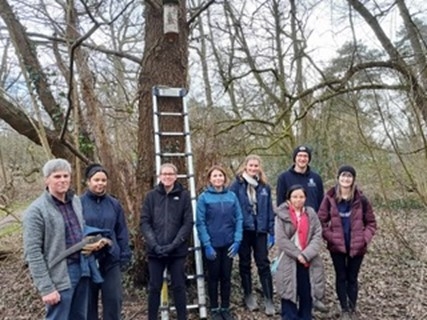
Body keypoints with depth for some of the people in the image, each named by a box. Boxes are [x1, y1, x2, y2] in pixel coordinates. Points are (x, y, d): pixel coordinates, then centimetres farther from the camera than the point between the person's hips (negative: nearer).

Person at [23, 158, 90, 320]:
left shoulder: (76, 201, 7)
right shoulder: (37, 210, -13)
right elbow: (33, 253, -15)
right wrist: (46, 288, -17)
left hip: (82, 269, 7)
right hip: (60, 276, -6)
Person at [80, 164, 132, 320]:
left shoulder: (114, 204, 3)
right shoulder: (79, 203, -6)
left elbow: (122, 232, 7)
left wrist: (124, 255, 3)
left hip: (111, 260, 2)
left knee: (114, 299, 6)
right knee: (89, 301, 12)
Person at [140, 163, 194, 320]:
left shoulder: (184, 195, 1)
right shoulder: (151, 196, 4)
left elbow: (188, 223, -3)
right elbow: (144, 222, 0)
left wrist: (174, 244, -13)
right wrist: (154, 245, -12)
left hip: (177, 250, -1)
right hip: (155, 251, 1)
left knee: (179, 286, 7)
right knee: (154, 287, 9)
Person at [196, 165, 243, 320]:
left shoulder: (232, 196, 1)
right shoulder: (204, 197, -7)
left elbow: (239, 219, 2)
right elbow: (200, 223, -9)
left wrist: (237, 240, -7)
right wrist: (206, 245, -14)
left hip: (228, 243, 3)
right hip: (213, 244, -2)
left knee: (226, 277, 13)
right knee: (213, 277, 10)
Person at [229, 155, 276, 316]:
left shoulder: (265, 186, 6)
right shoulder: (237, 184, -5)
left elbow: (269, 210, 7)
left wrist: (271, 232, 4)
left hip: (260, 230, 2)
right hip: (243, 230, -2)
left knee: (263, 264, 2)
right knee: (245, 264, 11)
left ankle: (268, 299, 10)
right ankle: (248, 295, 26)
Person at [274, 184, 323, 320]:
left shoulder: (311, 214, 4)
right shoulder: (282, 215, -6)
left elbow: (317, 236, -2)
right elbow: (281, 240, -10)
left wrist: (306, 254, -14)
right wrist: (297, 254, -13)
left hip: (308, 262, 3)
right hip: (289, 262, -3)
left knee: (307, 295, 11)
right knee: (289, 295, 4)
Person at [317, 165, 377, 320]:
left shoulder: (361, 199, -6)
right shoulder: (330, 198, -7)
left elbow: (371, 223, 2)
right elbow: (321, 221, -2)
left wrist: (364, 239, -9)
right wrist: (330, 237, -11)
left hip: (357, 246, 0)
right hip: (337, 246, 0)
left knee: (352, 278, 12)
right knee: (341, 277, 12)